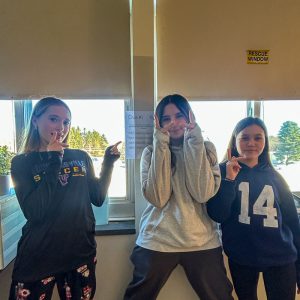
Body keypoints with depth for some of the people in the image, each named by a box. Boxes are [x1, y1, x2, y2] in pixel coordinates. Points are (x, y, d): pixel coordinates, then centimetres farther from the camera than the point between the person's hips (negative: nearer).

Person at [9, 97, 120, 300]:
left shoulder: (81, 157, 1)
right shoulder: (22, 163, -6)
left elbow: (98, 198, 3)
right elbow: (34, 212, -18)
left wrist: (108, 163, -6)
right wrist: (53, 163, -18)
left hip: (81, 254, 3)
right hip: (37, 260, -2)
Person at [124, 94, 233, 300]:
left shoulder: (206, 148, 1)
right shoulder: (151, 152, -1)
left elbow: (203, 194, -16)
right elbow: (157, 198, -16)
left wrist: (194, 141, -17)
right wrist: (161, 145, -17)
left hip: (202, 242, 1)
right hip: (157, 241, 0)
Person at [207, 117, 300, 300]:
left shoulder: (273, 176, 4)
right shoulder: (222, 171, -5)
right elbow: (217, 215, -13)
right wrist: (230, 179, -22)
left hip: (280, 258, 2)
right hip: (241, 258, -2)